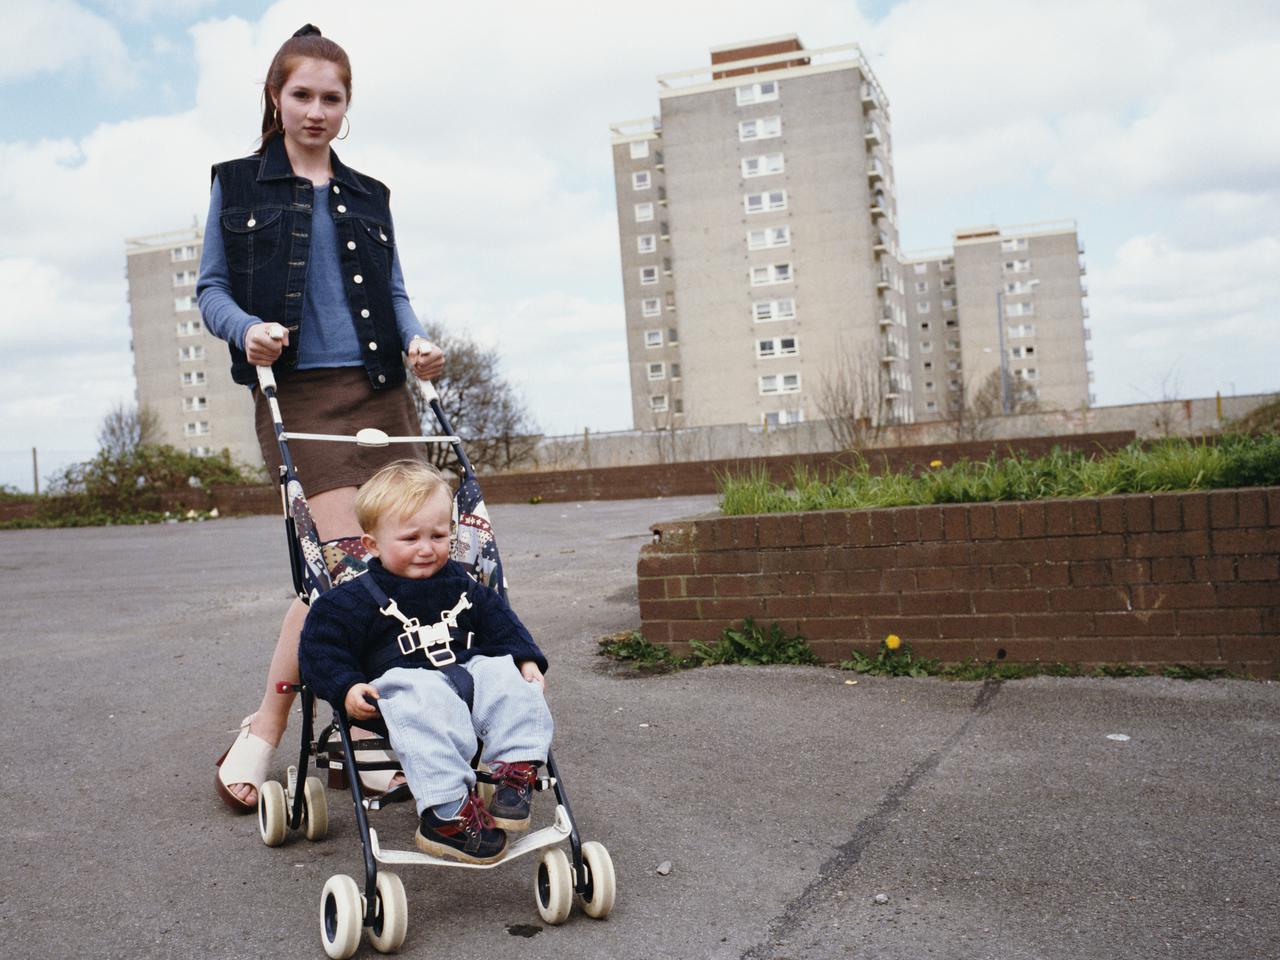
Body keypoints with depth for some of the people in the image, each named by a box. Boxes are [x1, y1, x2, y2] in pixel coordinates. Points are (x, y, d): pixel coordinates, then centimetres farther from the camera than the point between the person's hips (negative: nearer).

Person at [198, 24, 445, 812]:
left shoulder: (370, 197, 20)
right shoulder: (237, 184, 10)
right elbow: (211, 288, 7)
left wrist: (417, 340, -3)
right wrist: (247, 329, -14)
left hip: (380, 390, 5)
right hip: (299, 392, -4)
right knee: (348, 554, -19)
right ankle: (265, 729, -7)